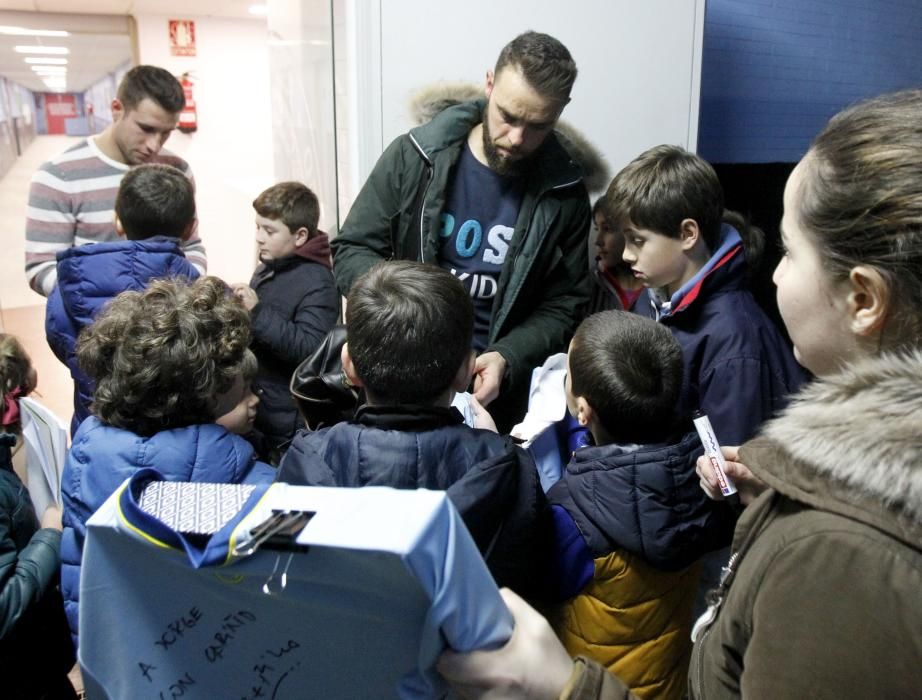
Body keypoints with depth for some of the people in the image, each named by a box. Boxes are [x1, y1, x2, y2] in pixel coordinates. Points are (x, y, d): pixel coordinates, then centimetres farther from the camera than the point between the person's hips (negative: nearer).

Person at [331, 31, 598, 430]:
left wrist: (506, 358, -15)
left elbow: (563, 305, 3)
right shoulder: (413, 157, -3)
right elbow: (351, 251, 2)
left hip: (495, 390, 1)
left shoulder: (564, 193, -1)